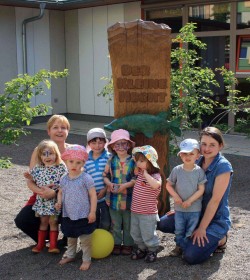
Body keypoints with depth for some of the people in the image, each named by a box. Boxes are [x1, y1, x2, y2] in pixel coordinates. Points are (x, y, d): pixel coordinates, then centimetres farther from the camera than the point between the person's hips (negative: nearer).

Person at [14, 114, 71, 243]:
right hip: (41, 198, 1)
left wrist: (55, 193, -26)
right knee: (21, 220, -22)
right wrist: (41, 191, -29)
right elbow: (30, 181, -7)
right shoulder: (39, 150, -3)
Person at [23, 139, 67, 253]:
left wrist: (56, 185, -23)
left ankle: (53, 245, 15)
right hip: (42, 199, 3)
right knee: (43, 221, 13)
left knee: (53, 221, 3)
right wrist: (30, 177, -7)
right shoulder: (38, 168, 1)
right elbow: (35, 182, 11)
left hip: (55, 200, -3)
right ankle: (40, 244, 24)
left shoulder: (61, 167, -10)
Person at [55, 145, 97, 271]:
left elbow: (93, 195, -13)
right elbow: (61, 192, 16)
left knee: (85, 240, 7)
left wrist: (92, 212, -15)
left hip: (83, 216, -5)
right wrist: (59, 202, -4)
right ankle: (70, 255, 42)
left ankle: (86, 259, 23)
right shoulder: (64, 179, 0)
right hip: (68, 215, 5)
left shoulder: (86, 178, -16)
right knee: (70, 237, 23)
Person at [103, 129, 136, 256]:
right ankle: (116, 244, 28)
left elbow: (137, 178, -9)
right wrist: (110, 184, -13)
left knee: (128, 224, 12)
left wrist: (125, 185, -20)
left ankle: (128, 244, 26)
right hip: (113, 197, 2)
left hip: (128, 197, -2)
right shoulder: (111, 160, 1)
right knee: (115, 224, 14)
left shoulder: (133, 161, -7)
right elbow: (105, 175, 5)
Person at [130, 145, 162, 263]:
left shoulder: (155, 175, -19)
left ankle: (152, 250, 29)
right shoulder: (139, 173, 3)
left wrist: (146, 174, -32)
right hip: (135, 210, 7)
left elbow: (156, 185, -42)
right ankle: (142, 248, 40)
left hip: (148, 213, -7)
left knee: (148, 234, 6)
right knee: (135, 233, 20)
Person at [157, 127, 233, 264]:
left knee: (191, 256, -20)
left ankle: (219, 239, 5)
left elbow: (215, 200, -21)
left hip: (216, 219, -7)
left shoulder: (223, 167, -20)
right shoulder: (199, 162, 0)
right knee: (162, 223, -4)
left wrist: (202, 228, -20)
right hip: (195, 213, 7)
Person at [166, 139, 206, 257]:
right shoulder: (177, 170, -6)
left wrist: (189, 201, -17)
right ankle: (179, 246, 32)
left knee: (190, 231, 10)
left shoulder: (199, 171, -11)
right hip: (179, 207, 2)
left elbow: (201, 190, -11)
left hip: (194, 208, -2)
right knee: (179, 229, 14)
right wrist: (175, 196, -12)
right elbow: (168, 185, 3)